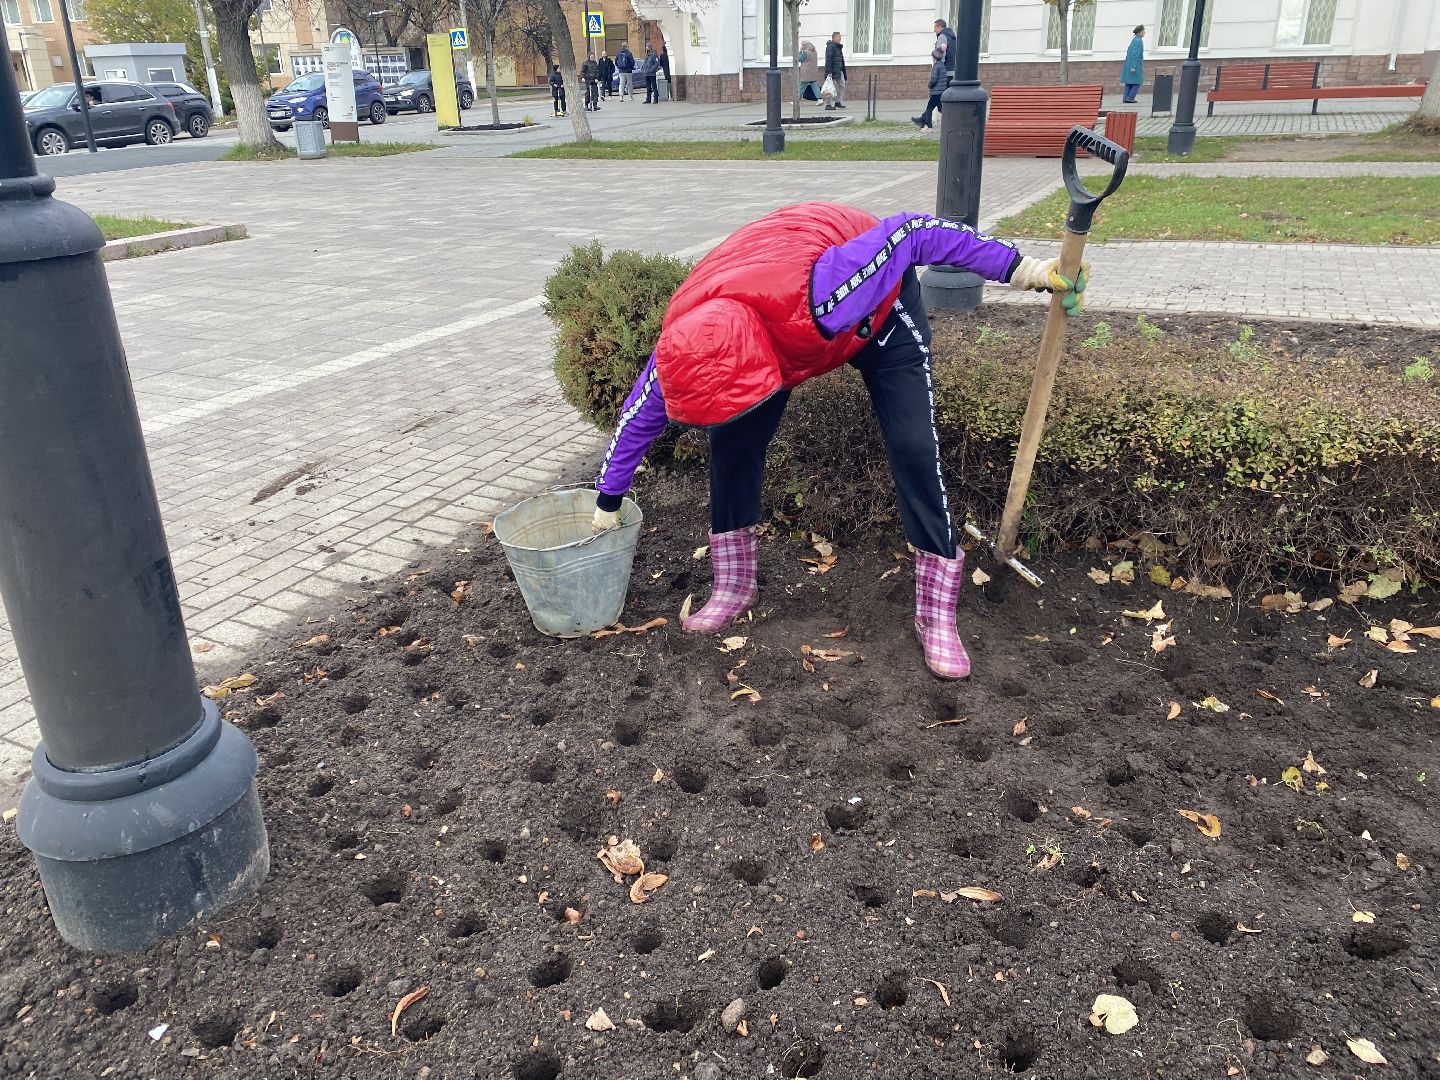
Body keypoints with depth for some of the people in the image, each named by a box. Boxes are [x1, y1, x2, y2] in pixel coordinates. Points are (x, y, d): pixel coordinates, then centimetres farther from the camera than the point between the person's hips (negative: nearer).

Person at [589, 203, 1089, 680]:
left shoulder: (818, 293, -49)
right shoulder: (683, 340, -30)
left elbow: (914, 233, -36)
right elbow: (639, 417, -11)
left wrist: (1018, 268, -30)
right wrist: (608, 501, 1)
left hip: (876, 308, -4)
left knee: (914, 447, -14)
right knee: (731, 440, -8)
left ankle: (937, 614, -3)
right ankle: (734, 587, 10)